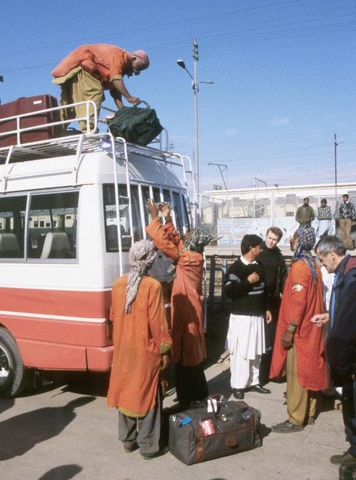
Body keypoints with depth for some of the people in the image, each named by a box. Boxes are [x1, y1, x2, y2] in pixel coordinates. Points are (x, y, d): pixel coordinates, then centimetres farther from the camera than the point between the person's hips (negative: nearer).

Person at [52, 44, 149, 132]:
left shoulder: (121, 67, 14)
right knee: (94, 93, -21)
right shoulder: (120, 55, -13)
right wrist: (129, 97, -33)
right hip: (79, 63, -10)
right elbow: (115, 78, -27)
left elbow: (115, 91, 6)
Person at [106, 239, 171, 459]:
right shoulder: (153, 286, -18)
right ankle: (149, 446, 15)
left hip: (123, 348, 6)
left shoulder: (118, 284, 0)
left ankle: (128, 440, 29)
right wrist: (165, 350, -6)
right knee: (147, 395, 6)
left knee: (126, 391, 16)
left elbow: (114, 316, 10)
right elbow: (158, 323, -15)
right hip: (146, 349, -5)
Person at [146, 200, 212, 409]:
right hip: (189, 314, 9)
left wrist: (155, 218, -16)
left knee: (185, 362, 0)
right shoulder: (192, 256, 6)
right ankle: (199, 398, 32)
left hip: (187, 316, -9)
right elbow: (176, 241, 17)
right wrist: (167, 220, 13)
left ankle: (187, 404, 9)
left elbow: (166, 244, -22)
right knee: (192, 360, 19)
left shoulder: (190, 258, -18)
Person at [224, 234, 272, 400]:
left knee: (256, 351, 11)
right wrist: (248, 281, -19)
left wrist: (266, 309, 17)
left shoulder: (259, 266, 11)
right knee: (240, 352, -3)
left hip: (257, 316, 7)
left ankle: (253, 382, 24)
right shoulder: (236, 268, -12)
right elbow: (228, 291, -22)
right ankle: (237, 385, 8)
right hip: (241, 317, -7)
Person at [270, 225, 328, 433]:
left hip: (299, 329, -9)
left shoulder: (299, 266, -18)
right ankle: (309, 414, 26)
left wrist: (289, 329, -21)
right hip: (311, 328, 9)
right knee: (309, 371, 15)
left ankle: (296, 420, 6)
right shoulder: (314, 265, 10)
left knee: (296, 374, -2)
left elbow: (298, 301, -23)